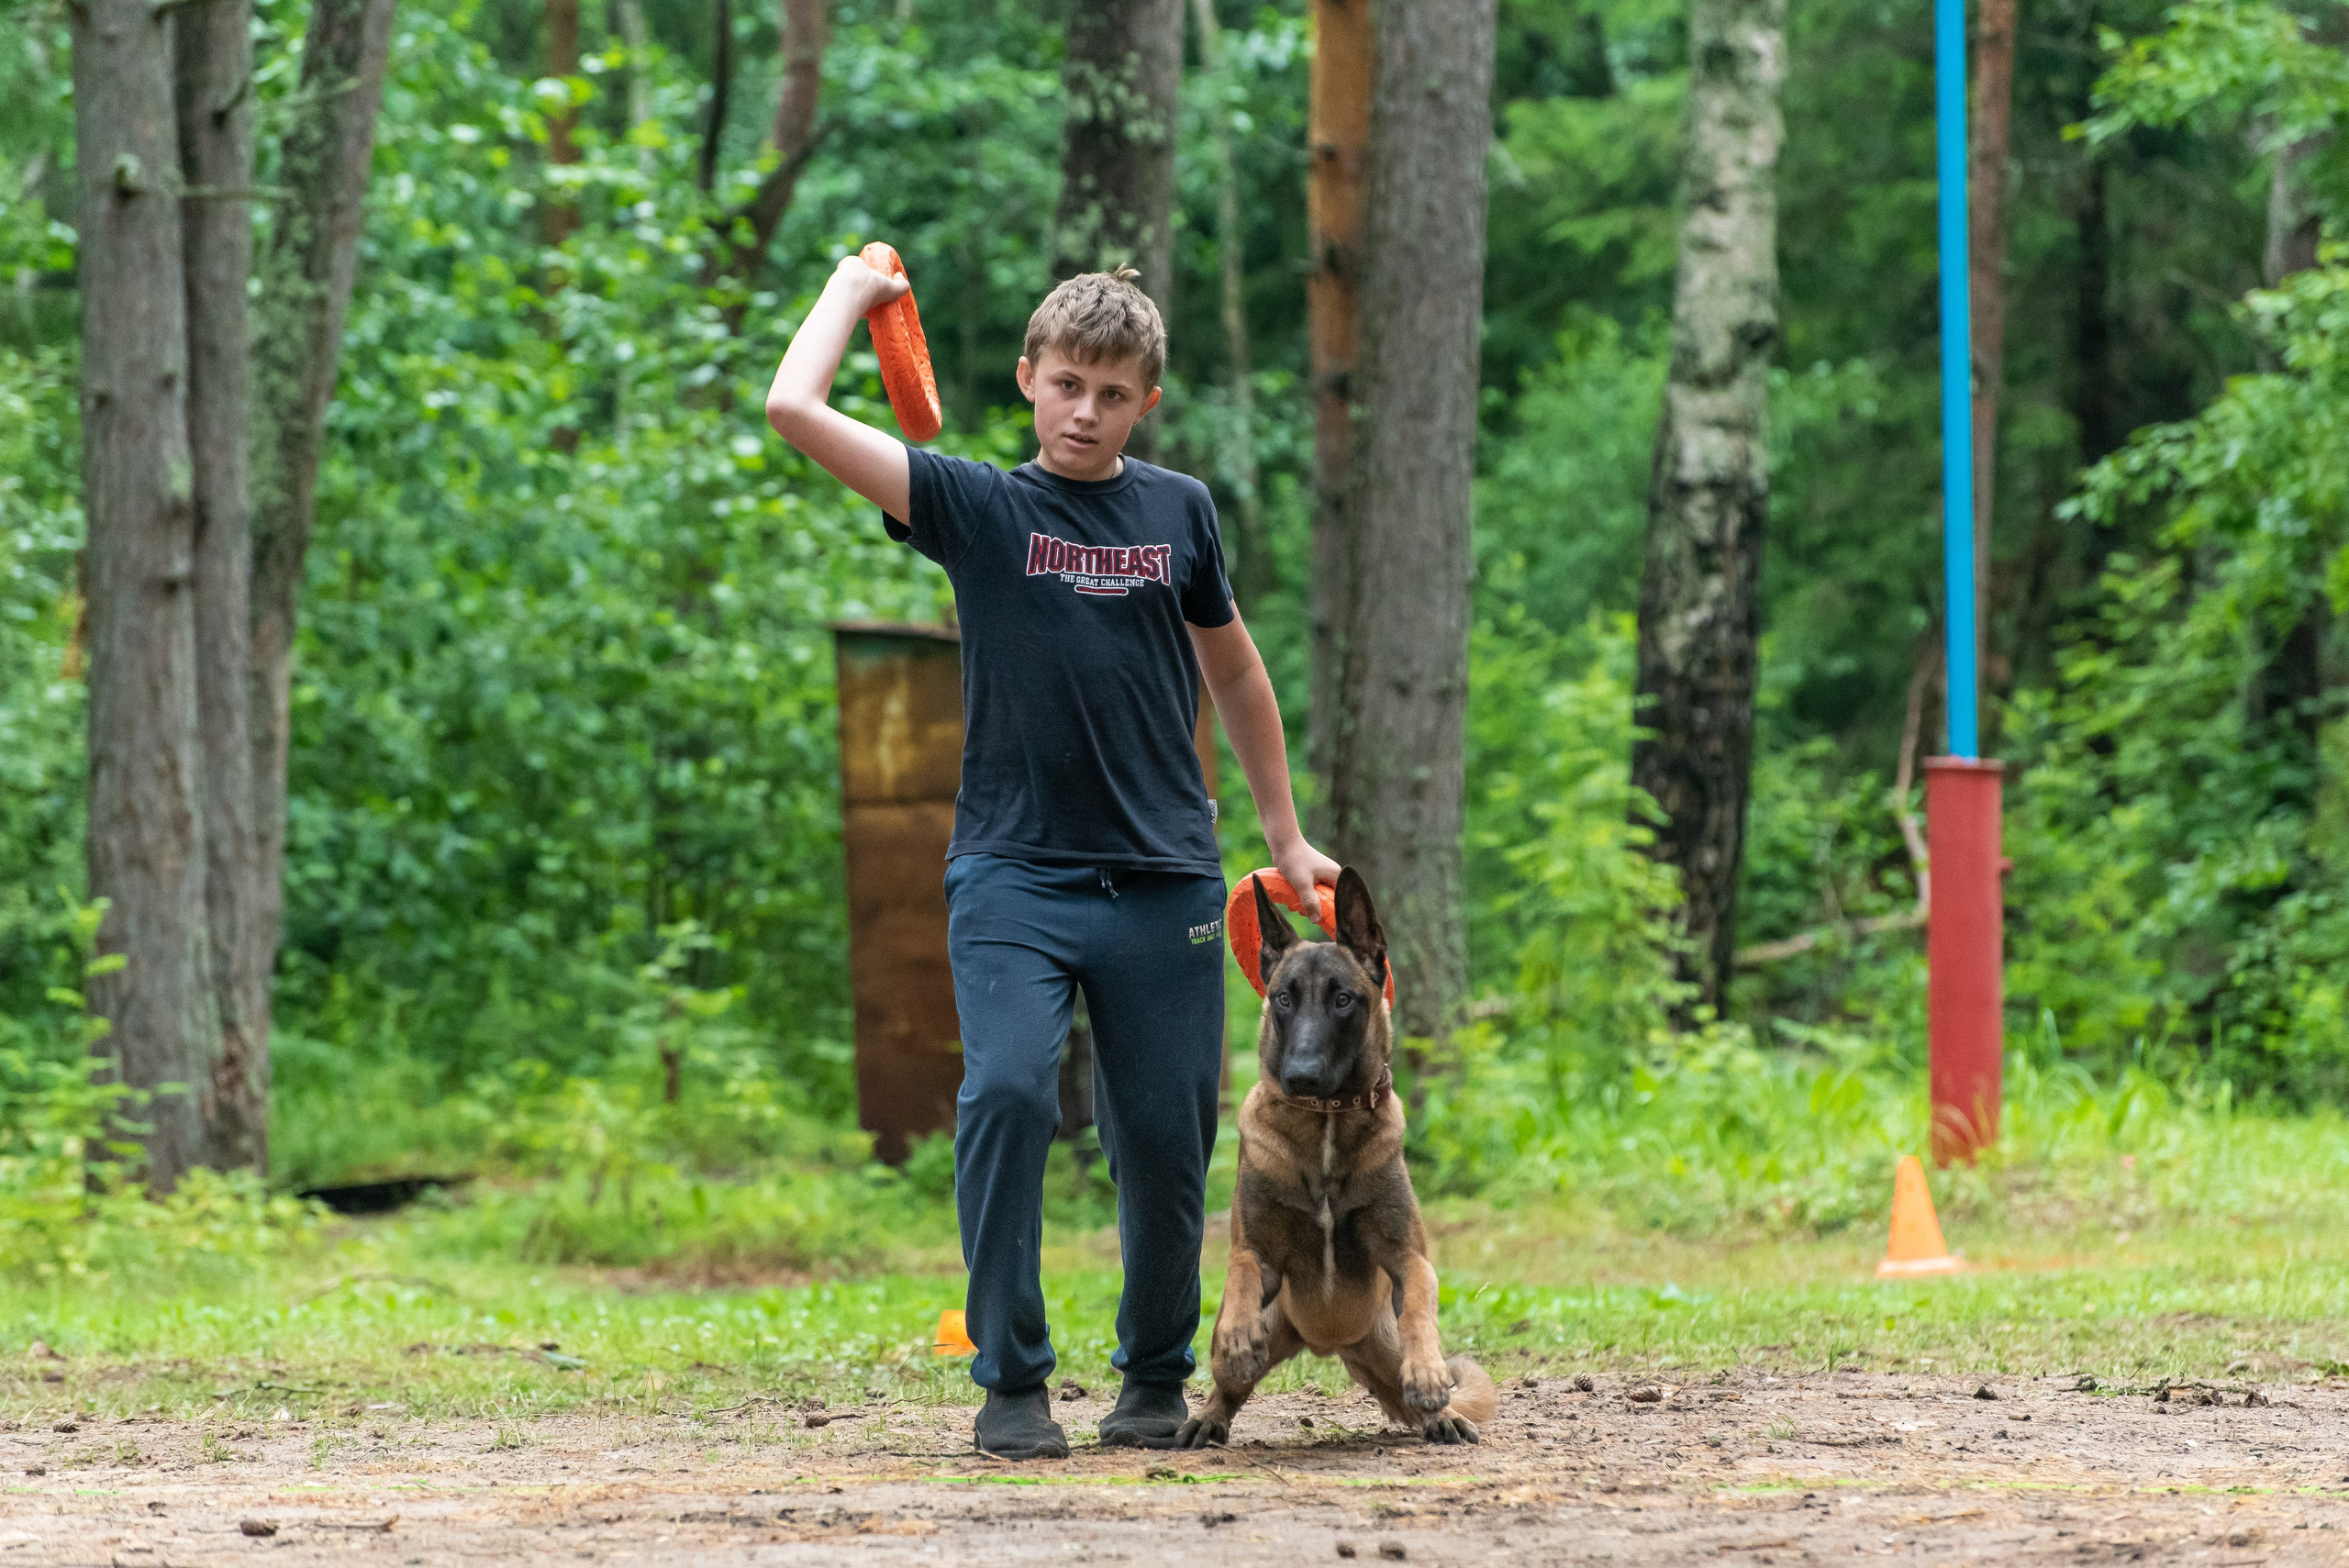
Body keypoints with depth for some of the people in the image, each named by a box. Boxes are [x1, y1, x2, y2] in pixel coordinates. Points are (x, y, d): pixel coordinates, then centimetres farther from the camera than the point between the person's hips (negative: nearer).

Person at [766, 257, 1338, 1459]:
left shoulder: (1179, 512, 10)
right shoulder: (977, 506, 2)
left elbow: (1233, 672, 24)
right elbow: (796, 410, -7)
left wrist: (1284, 836, 27)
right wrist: (855, 286, 7)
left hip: (1164, 882, 2)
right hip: (1013, 874, -2)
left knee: (1167, 1143, 2)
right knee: (1007, 1094, -21)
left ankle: (1157, 1377, 24)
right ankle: (1010, 1381, -10)